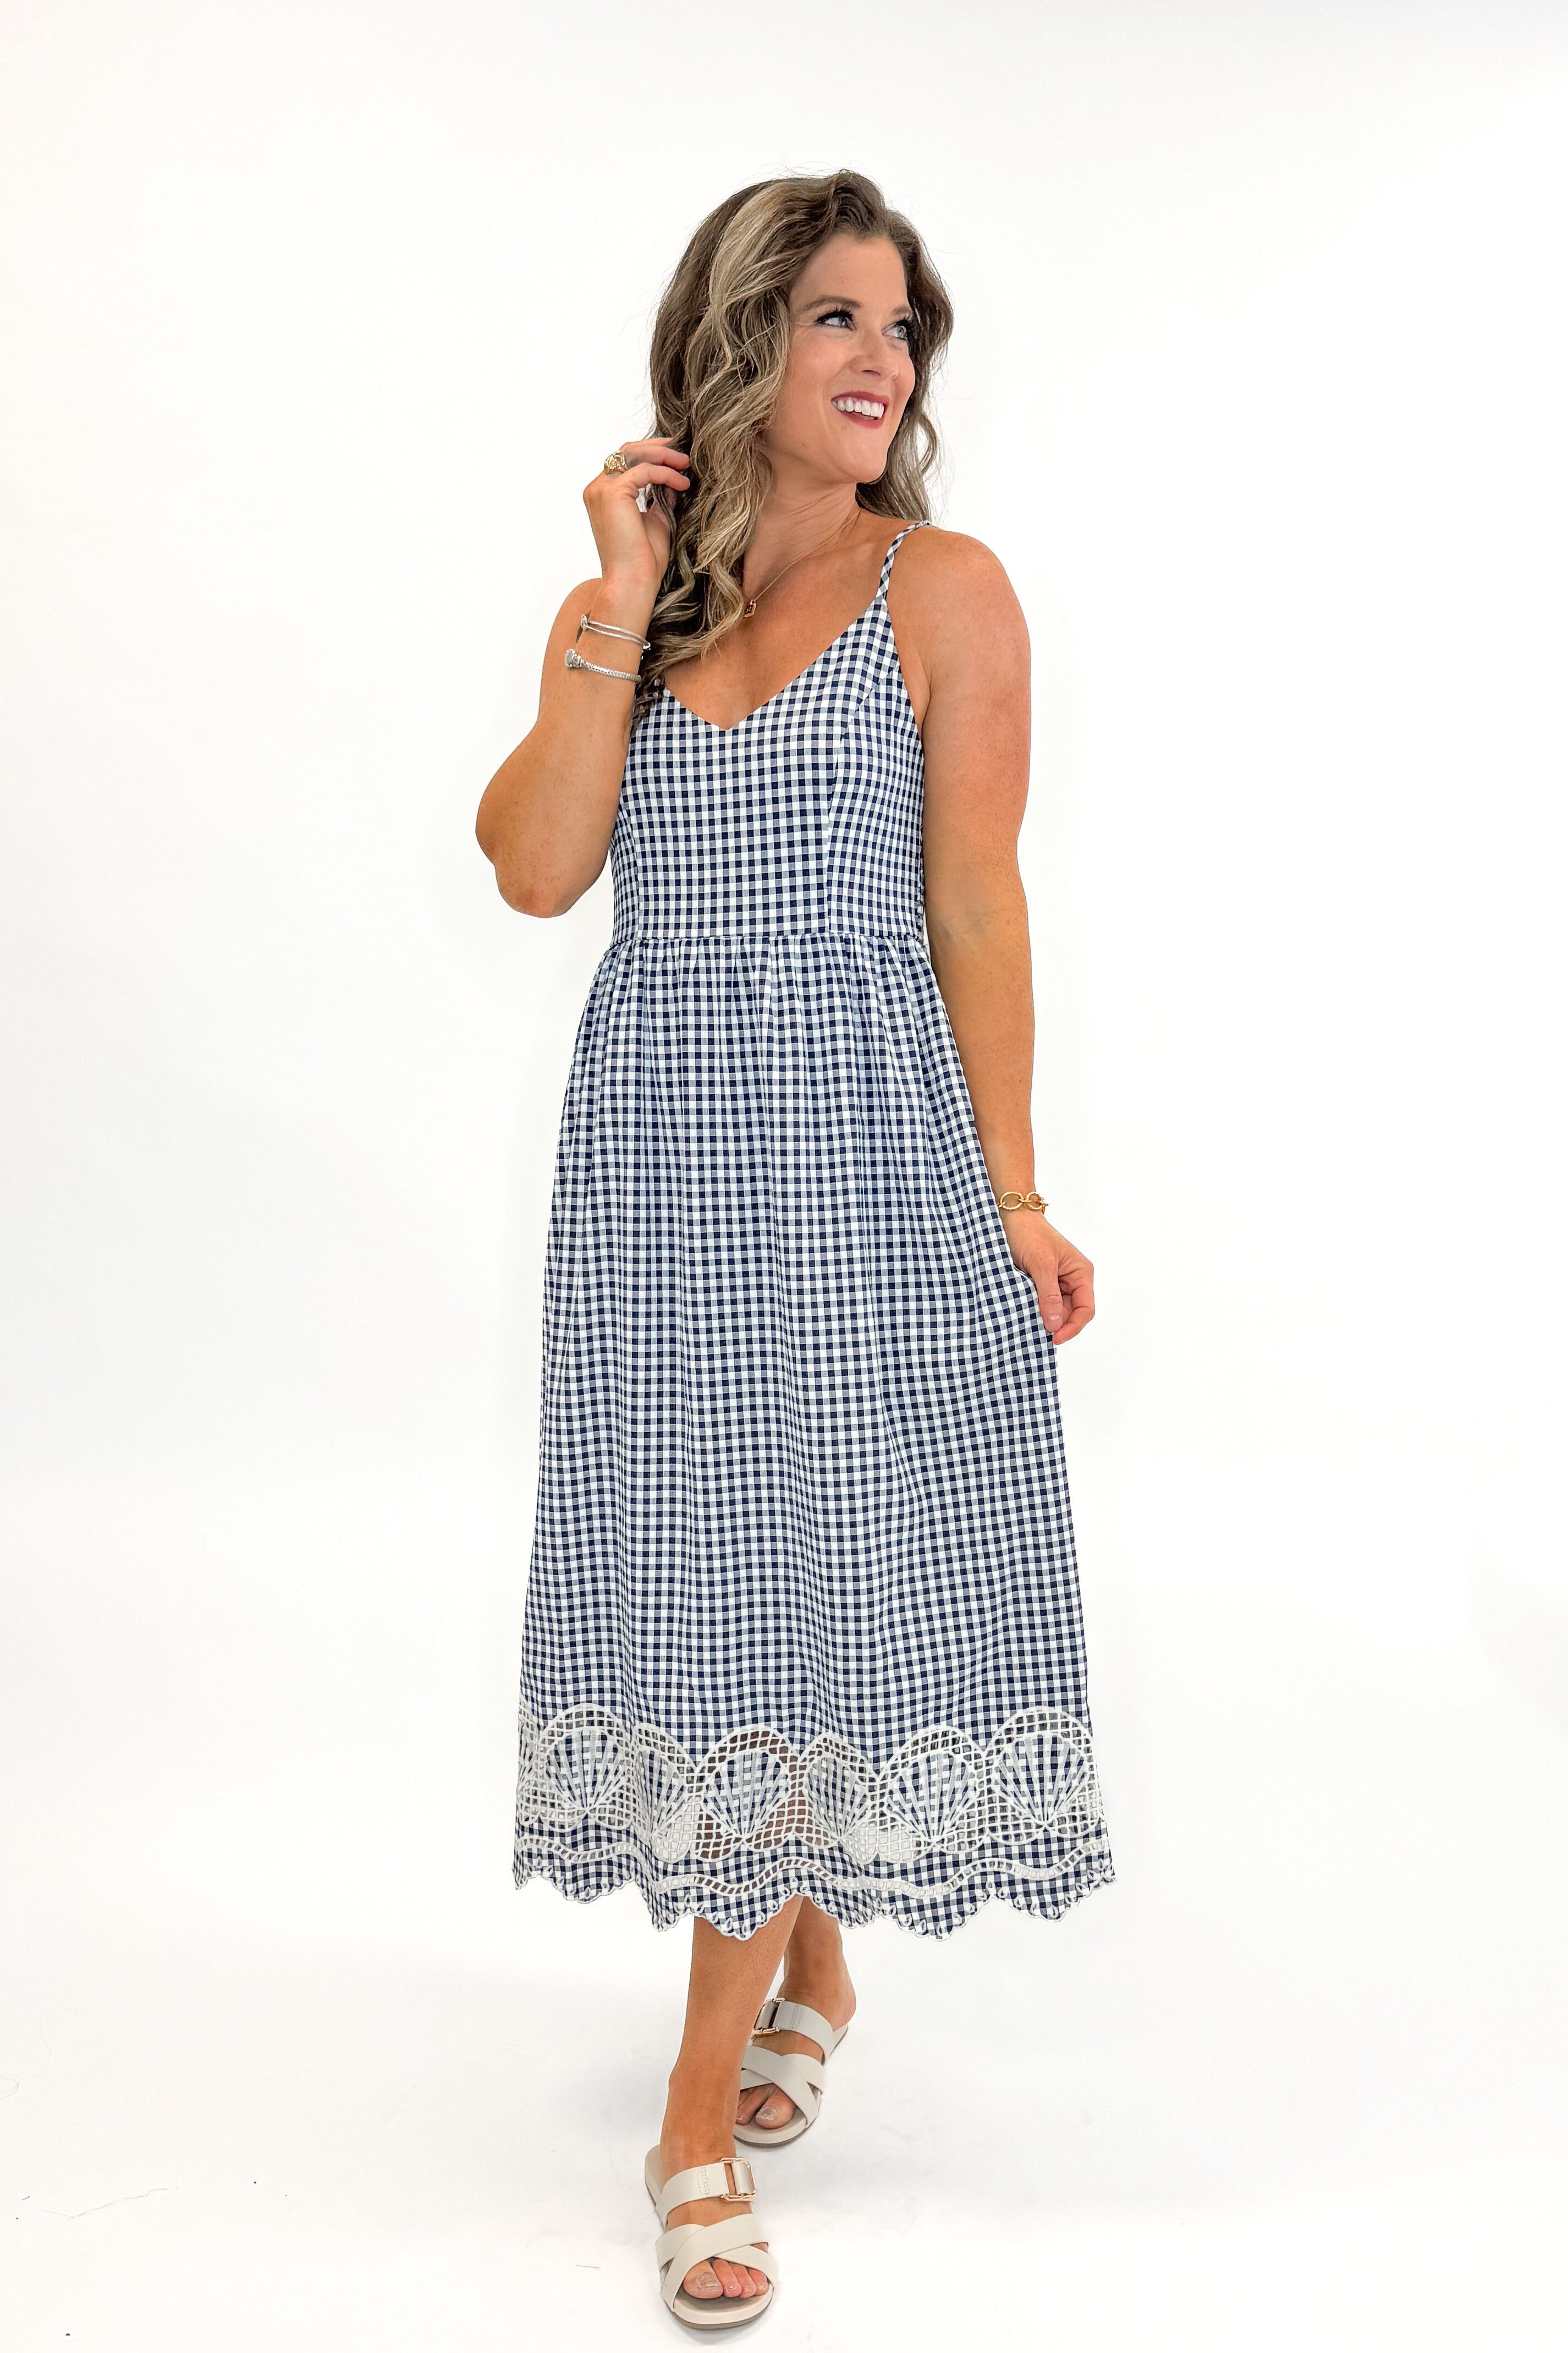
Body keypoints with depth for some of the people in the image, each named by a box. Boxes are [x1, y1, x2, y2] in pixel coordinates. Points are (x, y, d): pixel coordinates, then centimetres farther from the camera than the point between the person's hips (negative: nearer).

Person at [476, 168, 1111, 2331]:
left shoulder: (944, 589, 0)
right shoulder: (622, 607, 9)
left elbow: (977, 904, -4)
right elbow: (536, 866, -5)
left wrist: (1012, 1193, -7)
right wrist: (627, 595, -7)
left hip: (868, 1141, -3)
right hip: (658, 1146, 4)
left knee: (807, 1581, -1)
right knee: (709, 1572, 10)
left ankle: (705, 2109, 13)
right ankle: (810, 1959, 35)